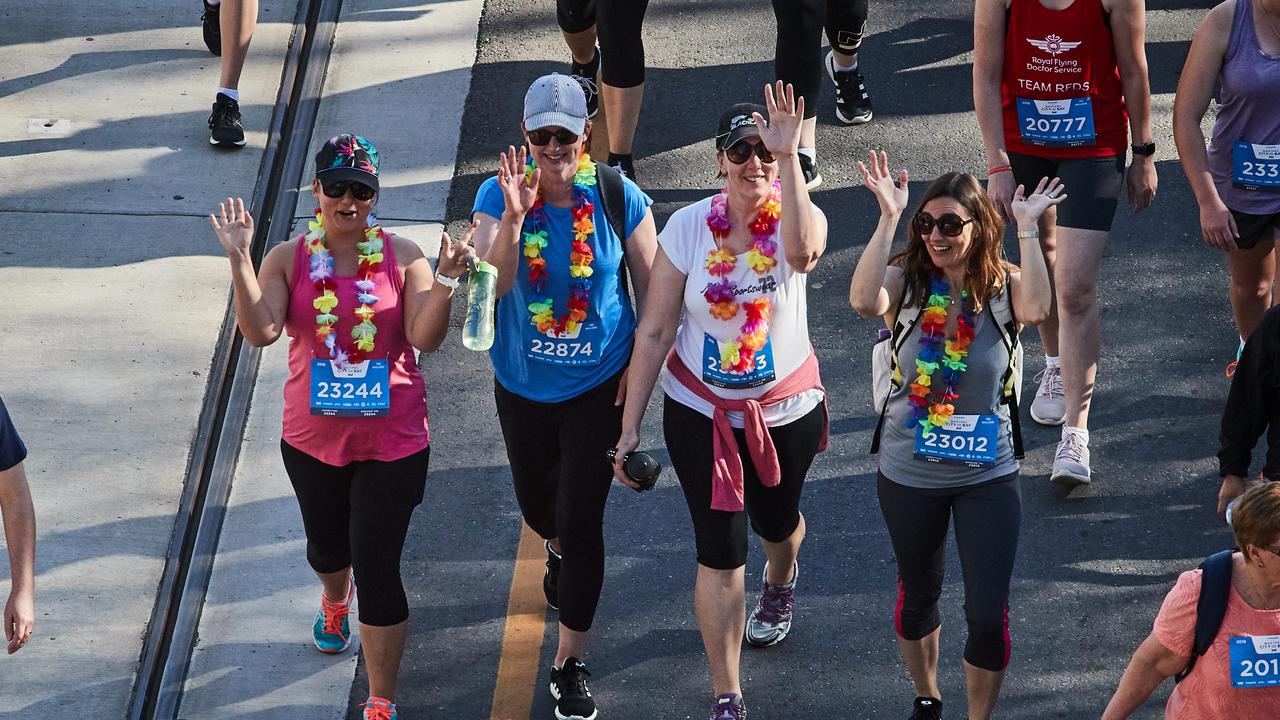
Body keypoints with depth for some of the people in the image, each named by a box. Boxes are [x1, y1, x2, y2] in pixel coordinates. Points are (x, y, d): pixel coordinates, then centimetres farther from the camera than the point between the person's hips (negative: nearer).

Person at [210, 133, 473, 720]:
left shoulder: (402, 256, -7)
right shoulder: (288, 259, -5)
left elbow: (426, 338, -15)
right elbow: (260, 332, -19)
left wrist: (445, 281, -29)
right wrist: (239, 260, -26)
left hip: (392, 440, -3)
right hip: (313, 436, 3)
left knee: (377, 566, -5)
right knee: (328, 545, 25)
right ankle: (335, 605, 64)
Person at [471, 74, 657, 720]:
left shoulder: (617, 197, -15)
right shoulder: (498, 194, -14)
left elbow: (652, 288, -4)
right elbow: (491, 285, -27)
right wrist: (513, 217, -40)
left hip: (599, 383, -2)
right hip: (523, 382, 2)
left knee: (581, 519, -4)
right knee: (536, 502, 22)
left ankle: (570, 664, 8)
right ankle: (557, 551, 61)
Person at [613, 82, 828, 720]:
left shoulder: (796, 218, -16)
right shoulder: (688, 227, -14)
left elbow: (803, 253, -44)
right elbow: (654, 331, -8)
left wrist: (787, 156, -47)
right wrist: (629, 427, -7)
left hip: (787, 409, 1)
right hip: (700, 410, -1)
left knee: (775, 519, 25)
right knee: (719, 551, -4)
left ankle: (781, 582, 63)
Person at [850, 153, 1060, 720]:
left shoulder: (1002, 287, -10)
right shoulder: (906, 281, -12)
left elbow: (1036, 309, -34)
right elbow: (863, 301, -35)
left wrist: (1027, 228, -32)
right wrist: (889, 218, -36)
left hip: (987, 475, -1)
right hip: (909, 475, 1)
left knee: (989, 615, -3)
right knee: (917, 597, 21)